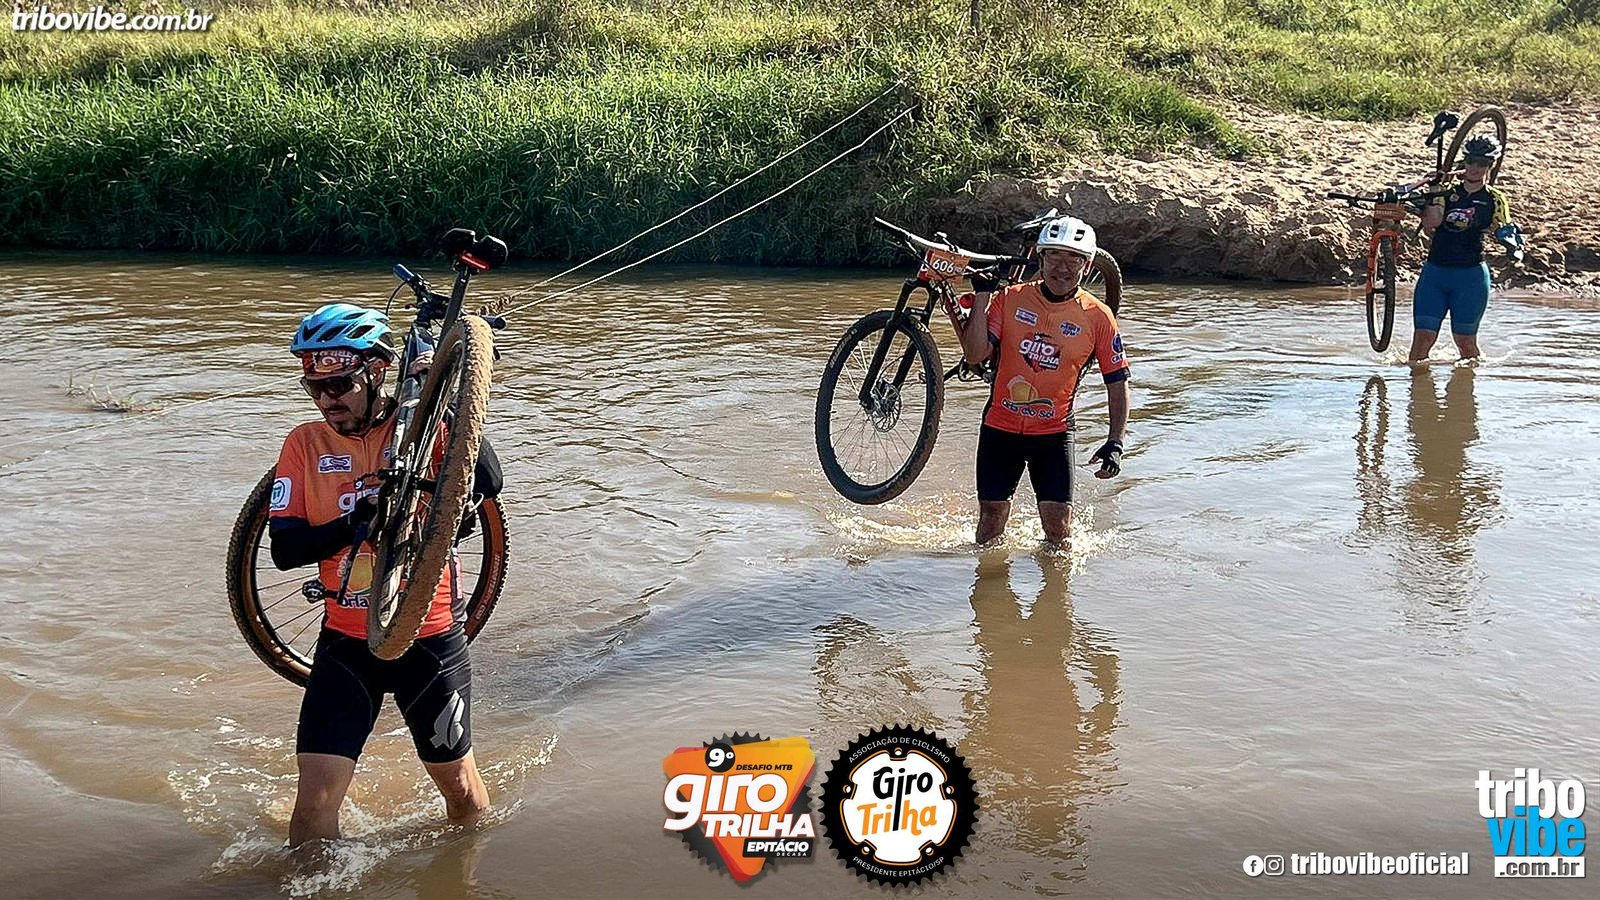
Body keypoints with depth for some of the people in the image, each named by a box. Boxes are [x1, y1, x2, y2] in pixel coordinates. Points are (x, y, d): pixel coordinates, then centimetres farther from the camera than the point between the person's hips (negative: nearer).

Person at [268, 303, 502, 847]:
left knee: (462, 789, 14)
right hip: (347, 640, 1)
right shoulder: (305, 444, -1)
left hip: (431, 638, -1)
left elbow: (487, 484, -26)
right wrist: (357, 520, -23)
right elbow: (285, 550, -7)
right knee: (315, 799, -5)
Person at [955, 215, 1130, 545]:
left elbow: (1117, 383, -1)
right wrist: (982, 297, -17)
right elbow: (974, 355, -13)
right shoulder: (1010, 299, -5)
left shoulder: (1098, 317, -6)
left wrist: (1115, 443, -10)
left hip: (1054, 432, -1)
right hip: (1000, 427, 1)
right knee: (991, 522, 7)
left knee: (1057, 528, -5)